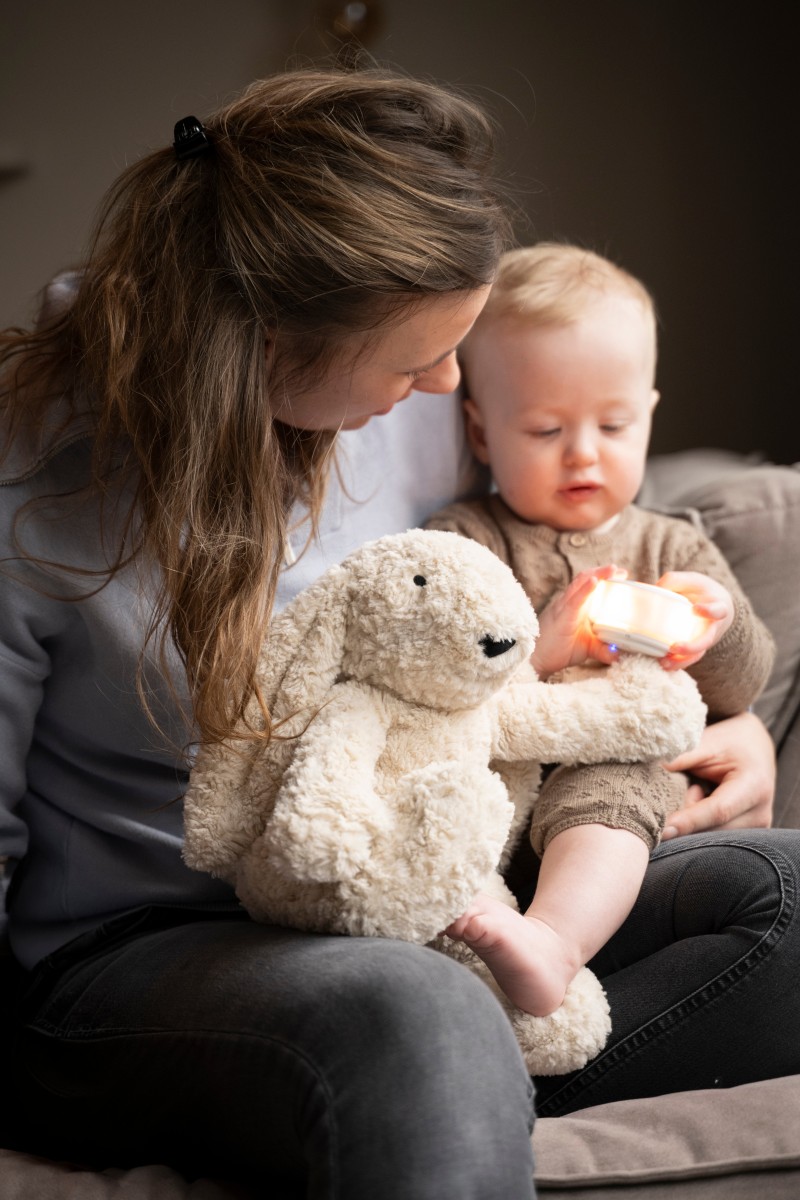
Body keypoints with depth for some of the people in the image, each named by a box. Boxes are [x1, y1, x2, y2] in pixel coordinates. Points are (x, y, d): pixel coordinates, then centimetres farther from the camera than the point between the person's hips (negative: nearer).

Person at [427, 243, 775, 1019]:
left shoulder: (675, 551, 23)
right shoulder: (461, 541, 13)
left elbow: (742, 690, 20)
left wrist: (719, 623, -2)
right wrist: (541, 648, -15)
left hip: (615, 768, 0)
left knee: (616, 783, -35)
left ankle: (554, 940, -57)